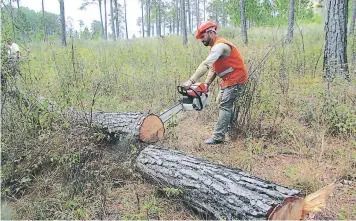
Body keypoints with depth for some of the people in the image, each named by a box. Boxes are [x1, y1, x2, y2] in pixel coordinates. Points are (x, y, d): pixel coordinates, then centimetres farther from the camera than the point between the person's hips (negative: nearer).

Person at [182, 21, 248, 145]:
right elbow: (212, 68, 9)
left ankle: (218, 137, -12)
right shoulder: (215, 46, 13)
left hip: (236, 80, -10)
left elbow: (206, 64, -34)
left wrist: (191, 81, -40)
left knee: (225, 106, -13)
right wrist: (206, 84, -4)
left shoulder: (219, 45, -21)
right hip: (227, 80, 10)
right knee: (226, 105, 16)